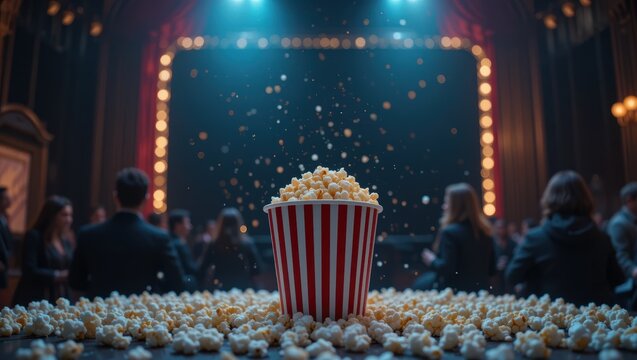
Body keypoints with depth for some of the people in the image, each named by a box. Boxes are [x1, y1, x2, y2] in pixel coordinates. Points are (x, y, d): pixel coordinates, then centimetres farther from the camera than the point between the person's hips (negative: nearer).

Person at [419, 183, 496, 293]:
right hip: (482, 292, 7)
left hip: (456, 293, -7)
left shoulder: (450, 232, -16)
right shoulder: (484, 231, 4)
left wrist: (432, 261, -2)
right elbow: (492, 269, 9)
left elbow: (446, 268, -20)